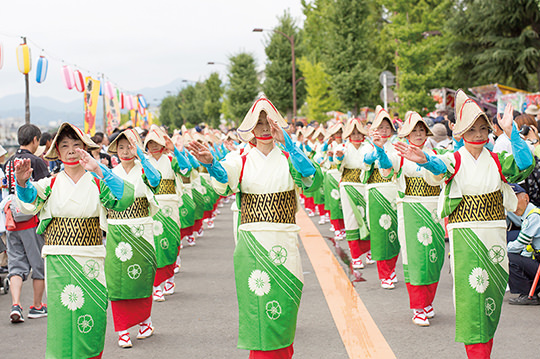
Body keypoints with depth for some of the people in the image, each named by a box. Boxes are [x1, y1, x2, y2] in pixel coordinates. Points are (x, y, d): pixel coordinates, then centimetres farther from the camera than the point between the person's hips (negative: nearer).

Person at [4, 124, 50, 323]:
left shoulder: (9, 162, 10)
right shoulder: (36, 161, -10)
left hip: (12, 221, 6)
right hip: (32, 220, -5)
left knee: (16, 264, 6)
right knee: (39, 263, 8)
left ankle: (15, 305, -9)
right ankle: (37, 306, 16)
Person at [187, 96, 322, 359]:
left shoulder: (289, 160, 5)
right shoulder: (242, 162, 7)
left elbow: (313, 180, -16)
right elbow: (223, 182, -16)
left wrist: (288, 145, -27)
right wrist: (210, 163, -39)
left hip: (284, 243, 0)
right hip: (251, 244, 0)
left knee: (283, 305, 3)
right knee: (257, 306, -3)